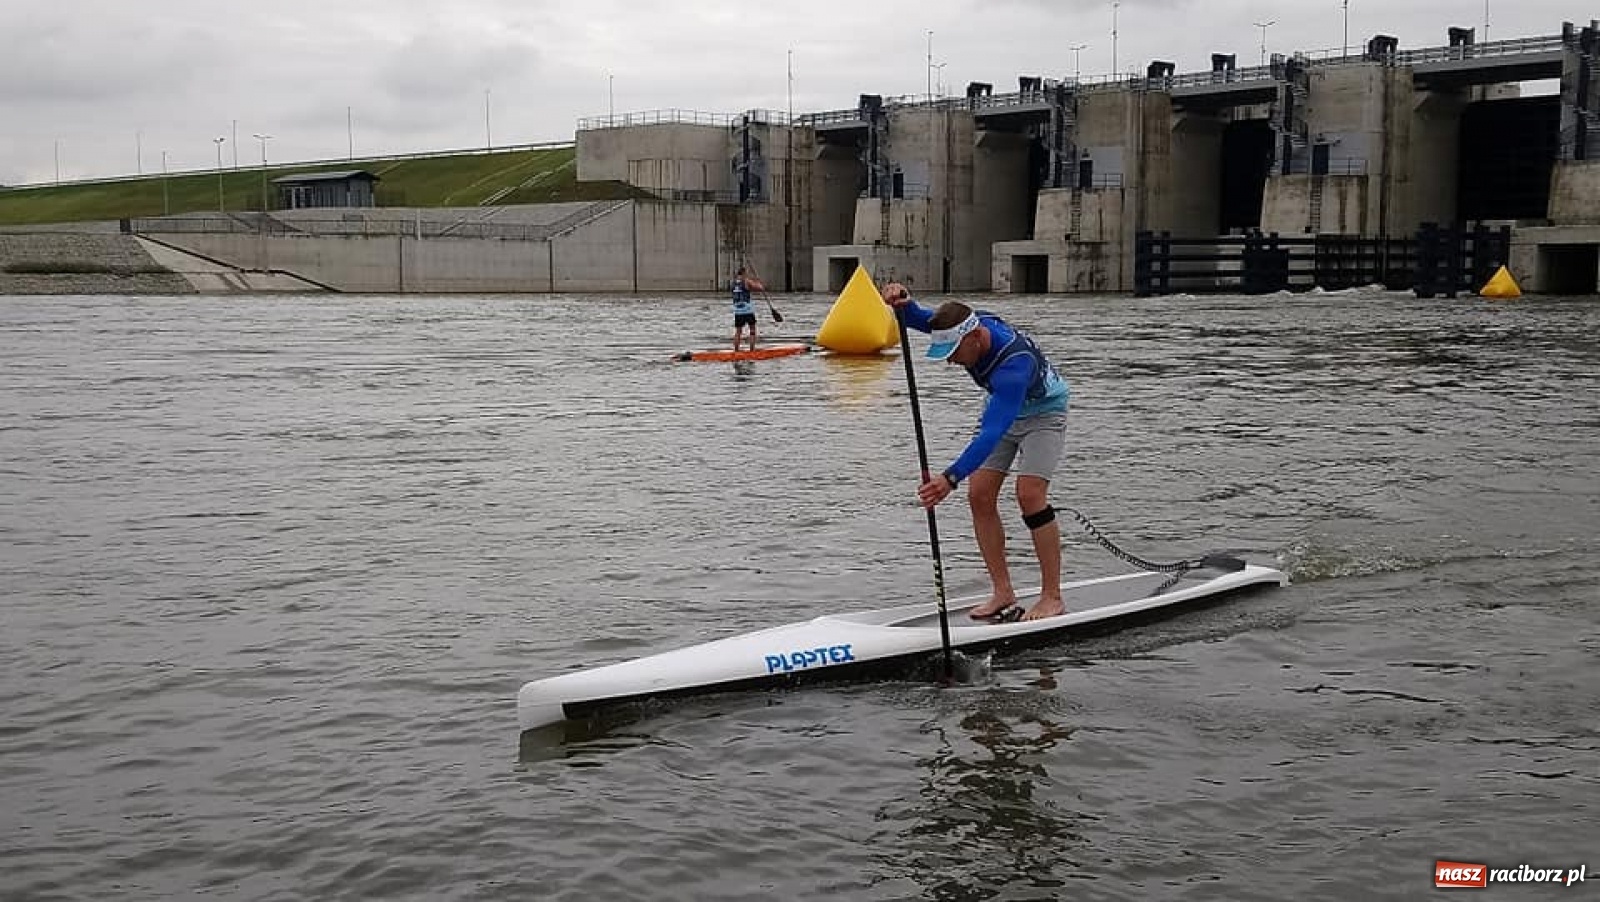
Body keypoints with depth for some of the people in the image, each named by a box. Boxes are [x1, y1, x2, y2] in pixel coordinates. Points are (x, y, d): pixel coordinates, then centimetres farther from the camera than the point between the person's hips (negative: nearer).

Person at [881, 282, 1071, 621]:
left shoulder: (1013, 364, -41)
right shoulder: (971, 324, -20)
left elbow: (992, 432, -48)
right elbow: (919, 319, -8)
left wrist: (951, 478, -57)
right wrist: (903, 303, -34)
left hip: (1043, 412, -7)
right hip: (1004, 410, 8)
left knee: (1029, 494, -22)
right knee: (980, 494, -5)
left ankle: (1052, 597, -14)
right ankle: (1003, 593, -1)